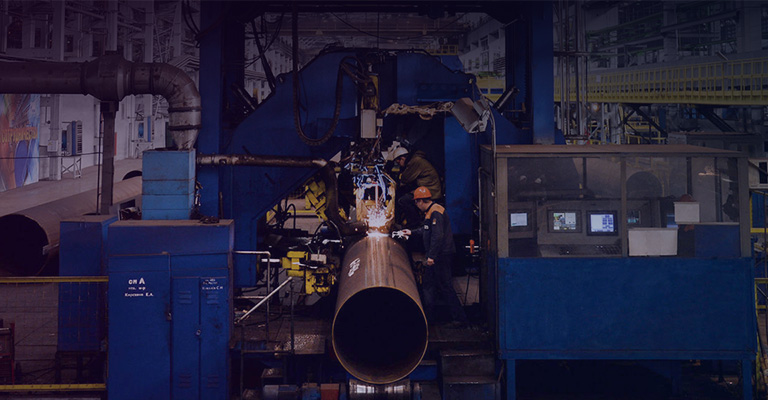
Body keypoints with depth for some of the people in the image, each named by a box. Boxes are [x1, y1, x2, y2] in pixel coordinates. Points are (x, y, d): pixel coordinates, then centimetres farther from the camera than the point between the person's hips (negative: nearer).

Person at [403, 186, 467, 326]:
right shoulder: (431, 212, 15)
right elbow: (426, 230, 33)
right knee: (428, 283, 16)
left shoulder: (436, 212, -18)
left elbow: (437, 236, -27)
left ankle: (459, 317, -1)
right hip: (437, 256, 11)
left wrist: (432, 256, -26)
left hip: (441, 256, -11)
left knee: (445, 286, -7)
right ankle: (429, 315, 24)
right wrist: (412, 232, 41)